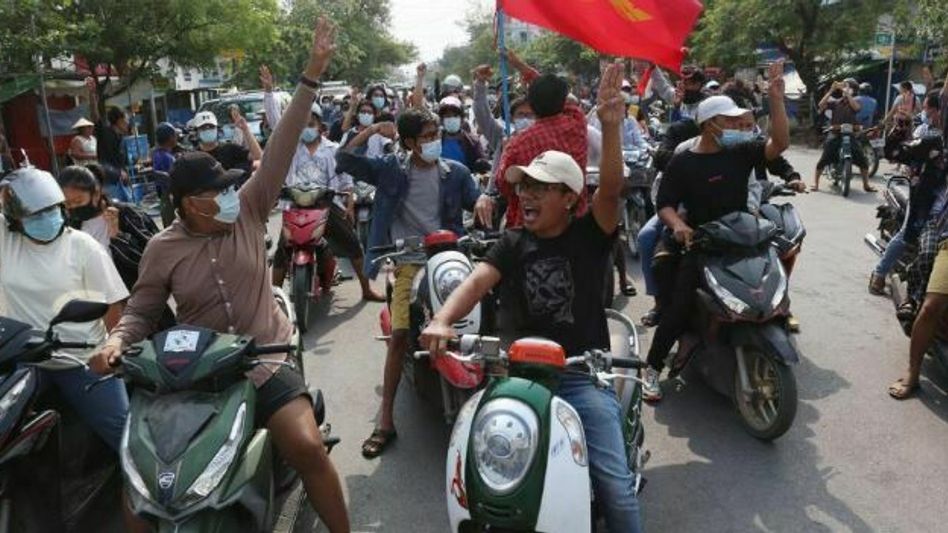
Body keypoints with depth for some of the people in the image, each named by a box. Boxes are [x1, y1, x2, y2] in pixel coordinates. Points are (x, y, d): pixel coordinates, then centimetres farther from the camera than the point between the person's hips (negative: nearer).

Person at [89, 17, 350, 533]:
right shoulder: (162, 248, -1)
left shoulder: (247, 211, -2)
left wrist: (312, 72, -11)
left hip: (265, 361, -1)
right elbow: (141, 310, 9)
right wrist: (116, 340, -14)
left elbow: (280, 149, -7)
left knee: (307, 446, -18)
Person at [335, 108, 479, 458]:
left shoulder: (455, 172, 9)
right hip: (409, 260, -1)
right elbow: (344, 159, 2)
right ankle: (386, 422, -3)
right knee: (400, 334, -9)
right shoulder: (390, 169, 6)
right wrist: (372, 130, -5)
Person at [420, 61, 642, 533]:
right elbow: (477, 282, -8)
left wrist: (611, 126, -33)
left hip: (583, 376, -2)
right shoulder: (513, 244, 8)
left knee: (614, 484, -8)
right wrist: (442, 320, -28)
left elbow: (611, 190, -18)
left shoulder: (589, 234, 1)